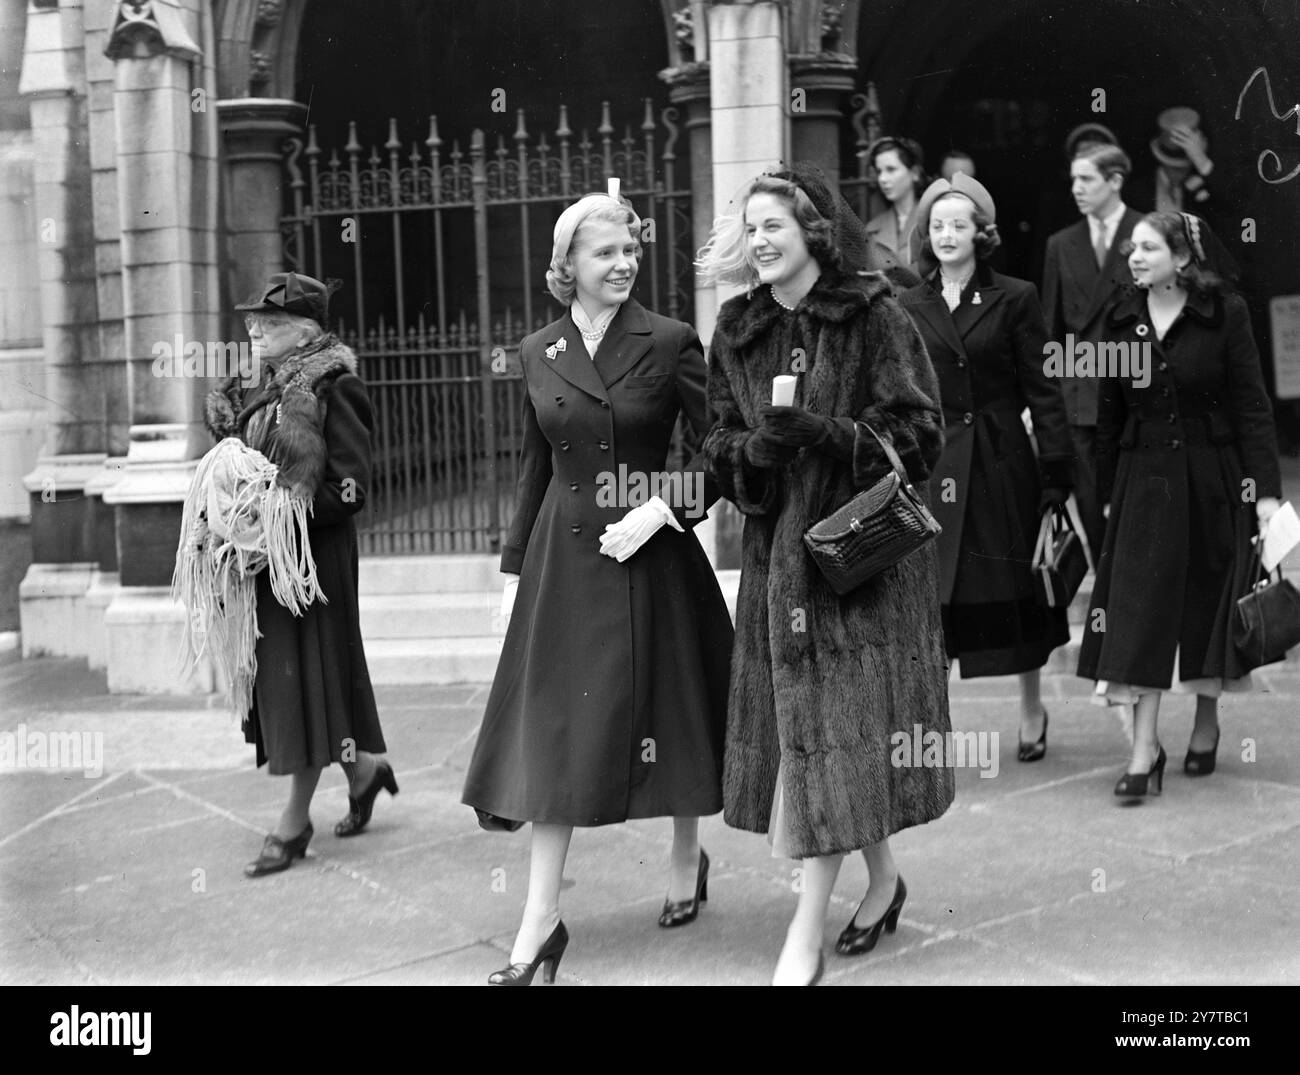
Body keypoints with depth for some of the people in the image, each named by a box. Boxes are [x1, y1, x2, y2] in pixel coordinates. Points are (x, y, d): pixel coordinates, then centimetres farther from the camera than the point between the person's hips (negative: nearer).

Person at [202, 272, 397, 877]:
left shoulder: (333, 390, -12)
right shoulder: (262, 392, 11)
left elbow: (350, 490, -15)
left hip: (313, 555, -8)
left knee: (305, 676, 1)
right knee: (278, 677, 13)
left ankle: (295, 821, 12)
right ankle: (363, 766, 33)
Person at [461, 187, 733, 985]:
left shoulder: (670, 343, -5)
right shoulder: (538, 353, 6)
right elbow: (535, 466, 12)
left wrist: (662, 510, -17)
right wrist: (516, 565, 11)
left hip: (652, 557, -3)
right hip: (563, 560, 3)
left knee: (666, 714, 11)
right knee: (553, 732, 2)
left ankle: (688, 862, 36)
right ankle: (541, 922, 8)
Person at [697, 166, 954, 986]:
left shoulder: (875, 317, -6)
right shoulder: (738, 330, 8)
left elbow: (919, 433, -8)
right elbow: (722, 443, 10)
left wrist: (822, 434, -21)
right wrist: (755, 449, -12)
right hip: (777, 548, 5)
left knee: (834, 730, -5)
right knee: (803, 730, 8)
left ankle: (806, 935, 2)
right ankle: (883, 878, 30)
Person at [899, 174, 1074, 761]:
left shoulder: (1015, 298, 1)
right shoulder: (907, 306, 7)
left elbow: (1042, 390, -1)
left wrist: (1057, 475, -6)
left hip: (1002, 463, -1)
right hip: (930, 465, 1)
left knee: (1016, 589, 10)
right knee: (928, 593, -3)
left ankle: (1032, 711, 30)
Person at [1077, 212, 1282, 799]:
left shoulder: (1225, 314, -5)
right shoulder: (1122, 320, 4)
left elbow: (1252, 405, -7)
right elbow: (1110, 413, 7)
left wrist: (1266, 489, -13)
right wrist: (1105, 491, 7)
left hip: (1212, 481, -2)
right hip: (1143, 480, 2)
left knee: (1209, 601, 9)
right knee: (1139, 605, -6)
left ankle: (1206, 725, 29)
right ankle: (1144, 749, -3)